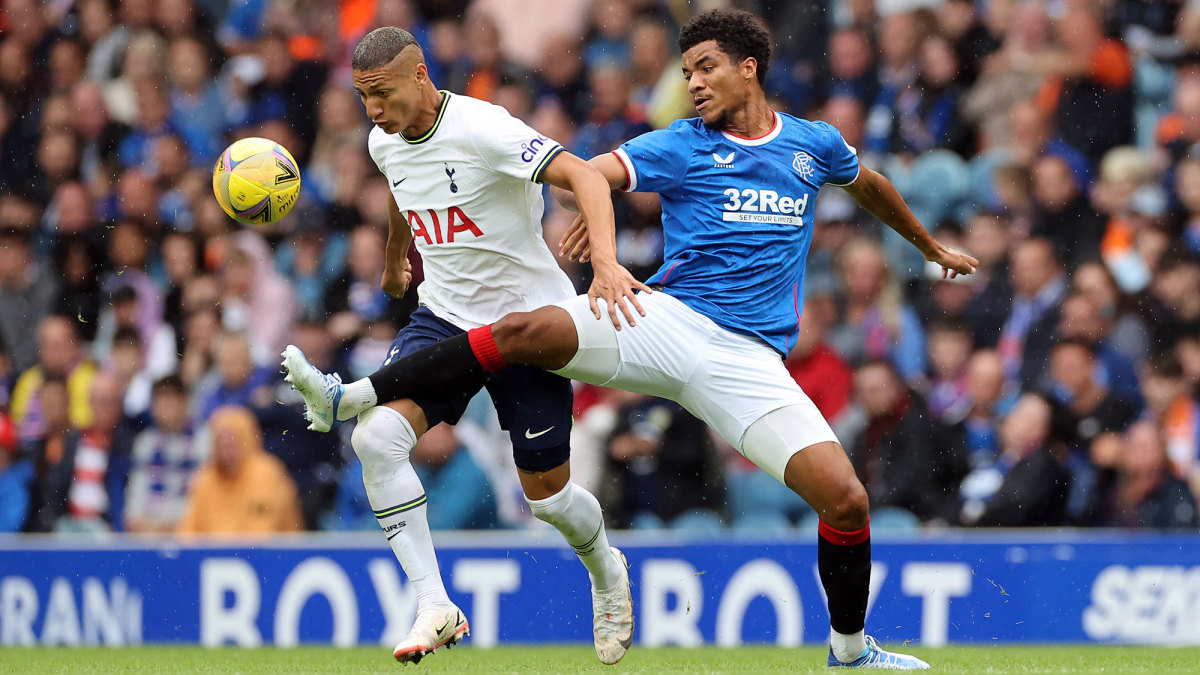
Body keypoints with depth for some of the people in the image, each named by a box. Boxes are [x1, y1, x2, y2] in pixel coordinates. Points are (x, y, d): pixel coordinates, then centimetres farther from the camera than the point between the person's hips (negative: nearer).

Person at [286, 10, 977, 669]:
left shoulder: (814, 143, 14)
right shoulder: (684, 145, 5)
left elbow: (870, 184, 35)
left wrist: (932, 247, 48)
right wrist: (605, 259, -28)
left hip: (752, 361, 1)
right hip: (668, 318, -1)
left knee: (847, 500, -13)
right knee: (524, 331, -26)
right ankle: (349, 399, -22)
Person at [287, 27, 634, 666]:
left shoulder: (482, 130, -23)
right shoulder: (385, 143, 0)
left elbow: (584, 175, -32)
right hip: (444, 317, 6)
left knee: (546, 493, 4)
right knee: (375, 436, -21)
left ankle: (606, 570, 40)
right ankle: (435, 607, -15)